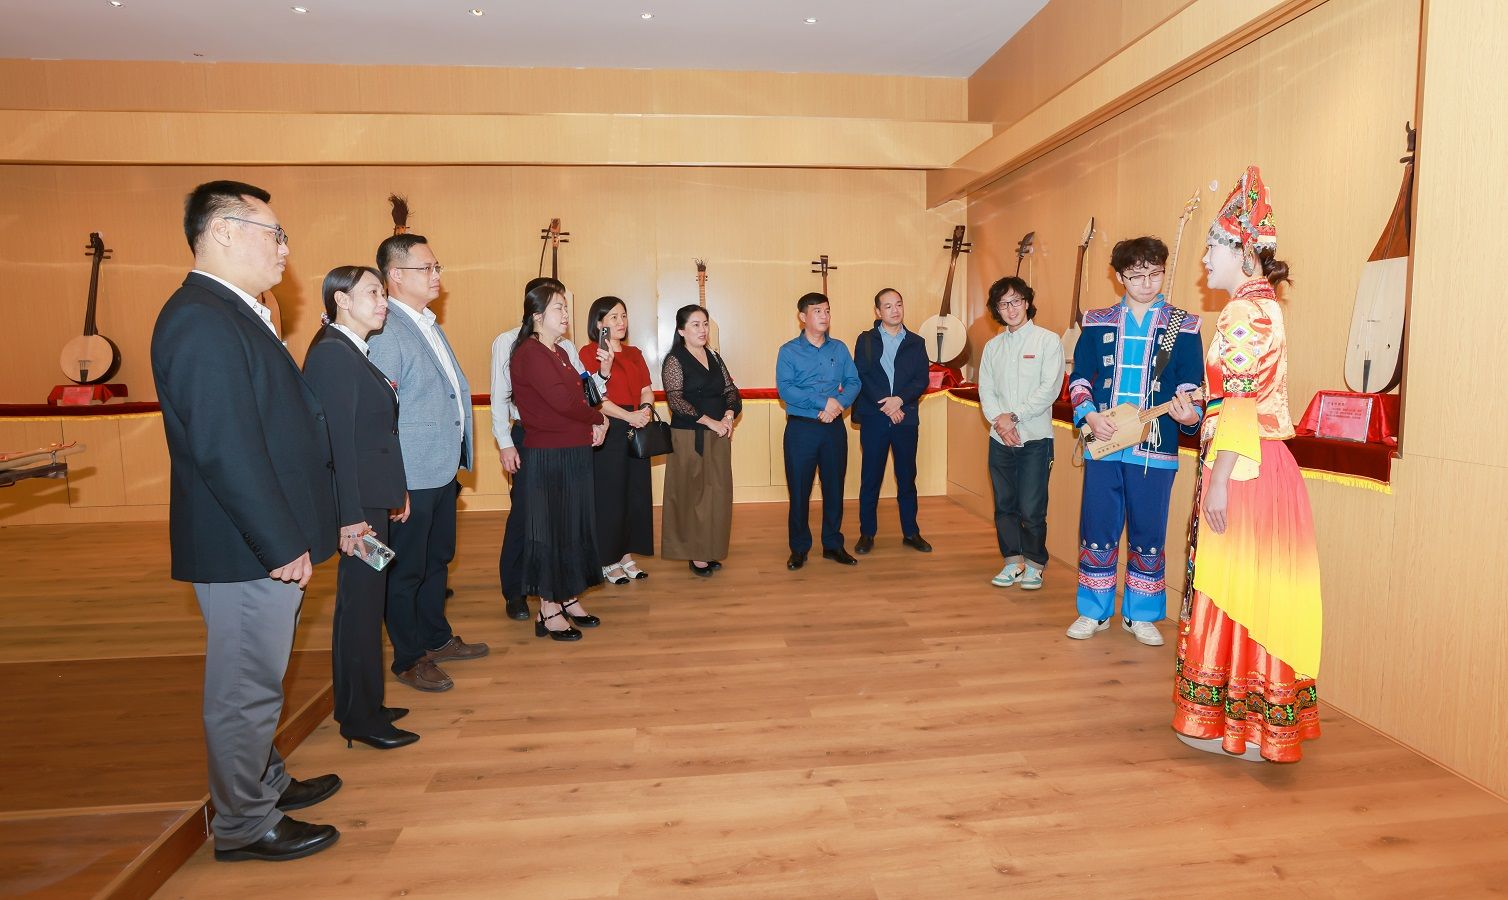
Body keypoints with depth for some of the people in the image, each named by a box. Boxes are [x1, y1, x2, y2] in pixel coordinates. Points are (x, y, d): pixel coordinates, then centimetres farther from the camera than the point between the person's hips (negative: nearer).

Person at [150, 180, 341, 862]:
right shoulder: (202, 321, -20)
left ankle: (264, 782, 41)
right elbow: (226, 452, -25)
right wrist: (283, 546, -21)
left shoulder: (234, 315, 13)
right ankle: (244, 826, 23)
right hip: (247, 550, -10)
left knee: (256, 684, 23)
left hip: (267, 544, 10)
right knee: (247, 691, 6)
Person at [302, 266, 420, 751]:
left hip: (372, 498, 10)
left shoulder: (354, 352, 14)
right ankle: (361, 718, 14)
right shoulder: (332, 353, -15)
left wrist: (395, 493, 15)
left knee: (363, 601, 17)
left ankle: (359, 705, 30)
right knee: (362, 604, 0)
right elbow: (337, 441, -20)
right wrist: (351, 516, -22)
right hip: (358, 501, -10)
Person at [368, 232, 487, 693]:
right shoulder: (384, 332, -18)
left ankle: (437, 638, 38)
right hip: (411, 477, -9)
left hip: (444, 469, 9)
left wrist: (457, 462, 18)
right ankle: (408, 659, 23)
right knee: (407, 570, 7)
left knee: (438, 559, 21)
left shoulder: (429, 324, 12)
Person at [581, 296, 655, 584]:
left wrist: (646, 408, -10)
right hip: (608, 433, -6)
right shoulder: (589, 353, -5)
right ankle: (608, 562, 11)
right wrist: (628, 416, -20)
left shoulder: (634, 353, 16)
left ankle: (627, 555, 20)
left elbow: (646, 389, 11)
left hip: (637, 432, 6)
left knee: (636, 494, 8)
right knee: (609, 497, -1)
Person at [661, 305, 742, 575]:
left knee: (718, 492, 7)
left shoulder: (714, 357, 13)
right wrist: (710, 421, -17)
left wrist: (730, 414, -8)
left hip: (719, 436, 6)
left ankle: (711, 550, 18)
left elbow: (731, 390, 13)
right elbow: (676, 400, -14)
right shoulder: (674, 361, -6)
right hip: (689, 437, -6)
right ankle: (695, 554, 9)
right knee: (693, 494, 0)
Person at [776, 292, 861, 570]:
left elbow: (854, 382, 3)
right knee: (799, 489, 2)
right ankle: (799, 548, 15)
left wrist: (839, 404, -17)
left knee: (834, 487, 8)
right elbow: (785, 389, -14)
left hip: (834, 427, 3)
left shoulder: (840, 349, 10)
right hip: (801, 428, -3)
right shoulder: (789, 351, -2)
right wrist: (823, 402, -19)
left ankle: (833, 545, 22)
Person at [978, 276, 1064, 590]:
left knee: (1031, 510, -4)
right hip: (1000, 439, 4)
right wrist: (998, 421, -10)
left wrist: (1014, 416, -14)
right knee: (1004, 506, 9)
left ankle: (1034, 565, 14)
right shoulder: (993, 346, 12)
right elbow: (985, 390, 6)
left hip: (1035, 438, -4)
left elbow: (1049, 389, -10)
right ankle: (1013, 562, 22)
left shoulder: (1048, 340, -2)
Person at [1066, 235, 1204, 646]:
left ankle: (1140, 615, 22)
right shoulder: (1097, 323, 8)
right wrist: (1089, 416, -9)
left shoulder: (1183, 327, 5)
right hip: (1103, 443, 1)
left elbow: (1191, 387, 2)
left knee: (1148, 535, 7)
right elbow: (1079, 378, 8)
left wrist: (1190, 414, -19)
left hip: (1155, 448, -1)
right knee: (1097, 530, 5)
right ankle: (1094, 612, 20)